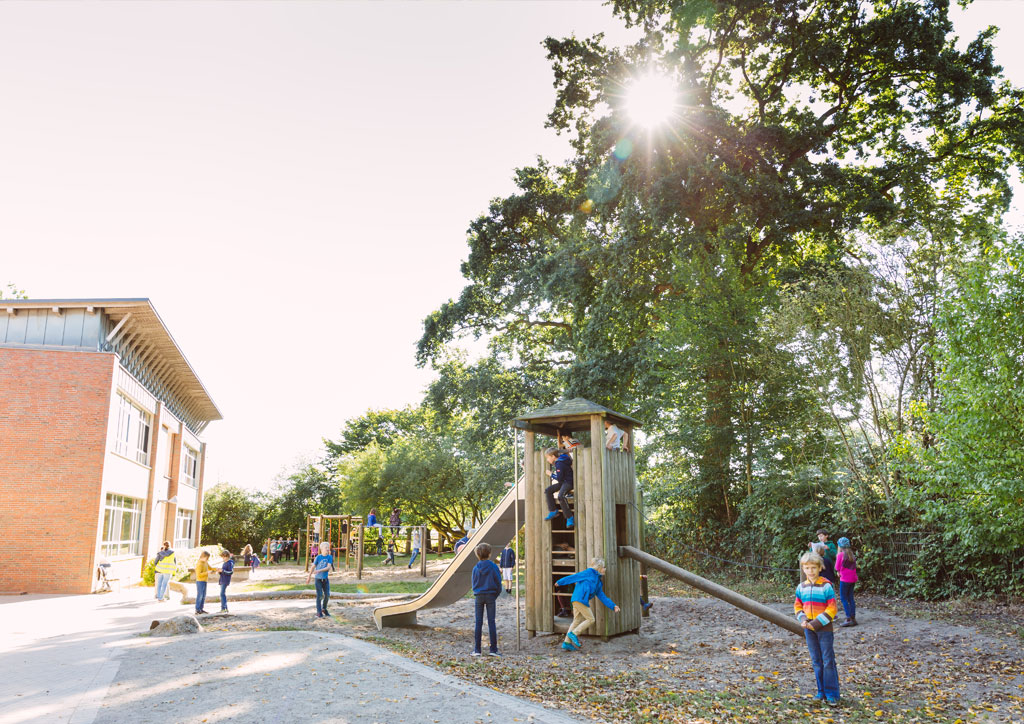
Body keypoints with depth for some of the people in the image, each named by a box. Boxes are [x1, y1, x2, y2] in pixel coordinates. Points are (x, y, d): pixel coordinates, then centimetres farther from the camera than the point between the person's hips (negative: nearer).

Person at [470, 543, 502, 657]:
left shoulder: (476, 568, -3)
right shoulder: (493, 567, -8)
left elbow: (474, 583, 6)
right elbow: (498, 582, -4)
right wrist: (496, 595, 10)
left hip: (479, 596, 2)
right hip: (491, 596, -1)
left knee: (478, 622, 7)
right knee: (491, 622, 3)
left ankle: (477, 649, 7)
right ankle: (493, 649, 3)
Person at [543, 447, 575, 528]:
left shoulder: (559, 464, -20)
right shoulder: (557, 462, 10)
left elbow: (559, 478, -20)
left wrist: (551, 474, -6)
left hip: (569, 482, -11)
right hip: (563, 481, 11)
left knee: (561, 496, -32)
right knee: (548, 490, 5)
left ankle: (569, 518, -25)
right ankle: (553, 511, 6)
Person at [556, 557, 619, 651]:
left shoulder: (598, 582, 23)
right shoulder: (589, 573, -2)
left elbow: (602, 597, 22)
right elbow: (574, 577, 1)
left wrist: (613, 606, 16)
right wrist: (560, 582, 5)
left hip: (576, 601, 9)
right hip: (580, 599, -9)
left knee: (576, 621, 11)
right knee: (590, 619, -4)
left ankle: (567, 642, 13)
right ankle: (574, 633, -4)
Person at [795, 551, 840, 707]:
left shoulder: (826, 586, -11)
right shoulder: (801, 587, 4)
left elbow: (831, 609, -12)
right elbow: (797, 606, 13)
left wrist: (817, 622, -17)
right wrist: (802, 619, -5)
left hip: (824, 628, -5)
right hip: (809, 628, 5)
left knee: (828, 660, -1)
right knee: (816, 661, 12)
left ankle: (832, 694, 8)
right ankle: (822, 691, 23)